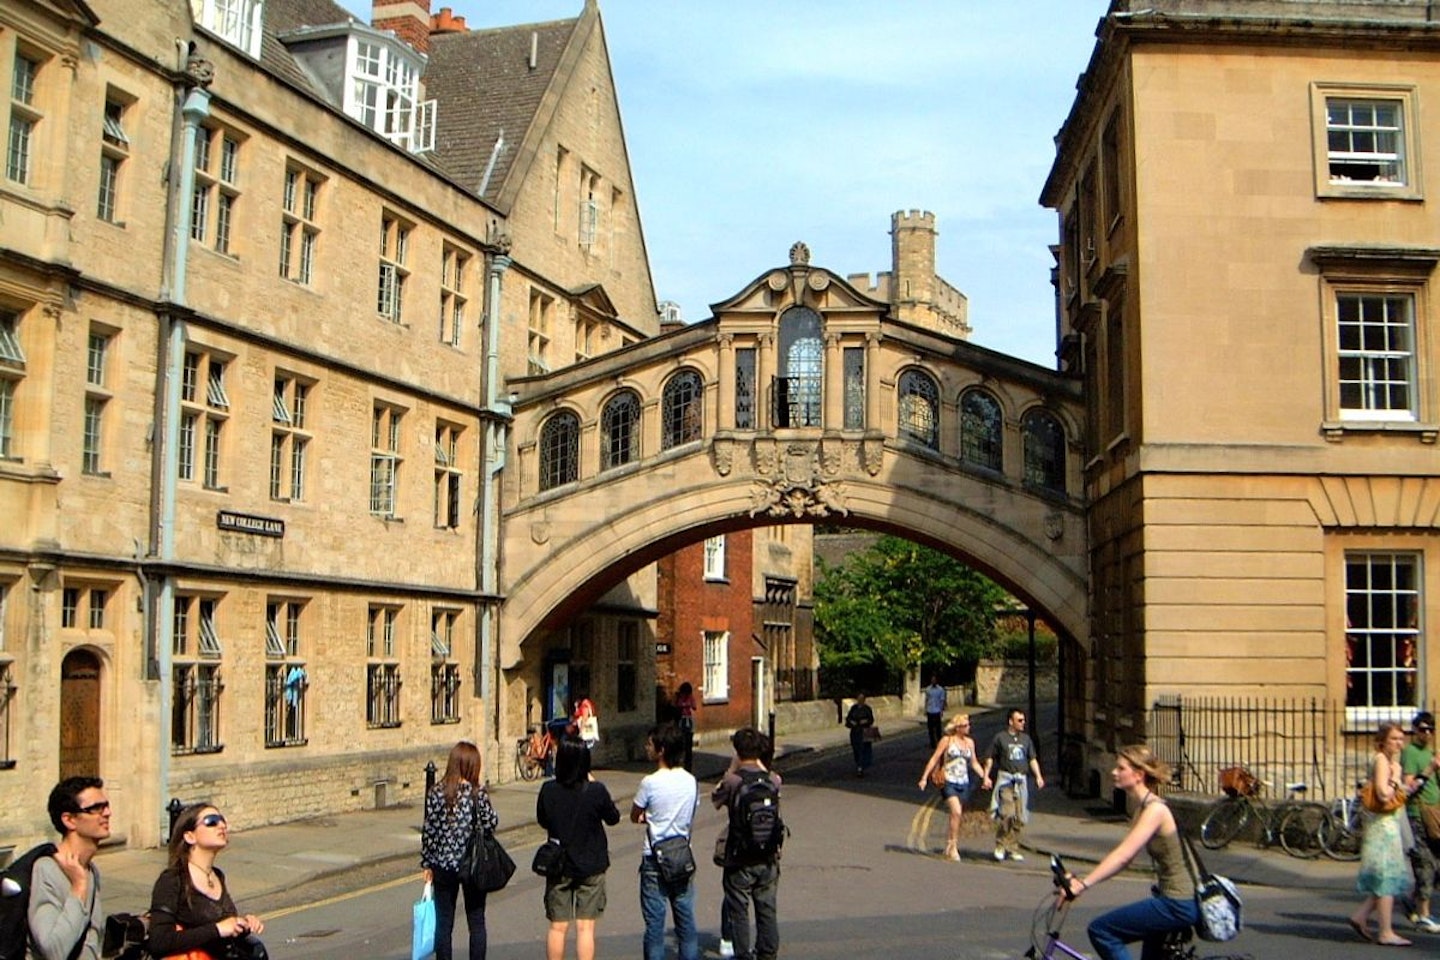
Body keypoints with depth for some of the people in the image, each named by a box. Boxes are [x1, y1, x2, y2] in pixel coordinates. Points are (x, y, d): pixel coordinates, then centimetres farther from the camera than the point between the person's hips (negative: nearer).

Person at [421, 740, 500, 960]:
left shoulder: (436, 792, -5)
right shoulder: (477, 792, -11)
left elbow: (428, 830, -3)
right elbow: (491, 823, -9)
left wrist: (427, 864, 7)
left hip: (443, 866, 2)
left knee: (443, 923, 10)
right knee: (476, 922, 10)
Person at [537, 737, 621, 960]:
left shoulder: (548, 790, -10)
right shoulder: (596, 791, -15)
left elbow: (542, 821, 5)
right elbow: (613, 818, 2)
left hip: (558, 866, 2)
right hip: (591, 866, -2)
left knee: (557, 927, 10)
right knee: (585, 927, 3)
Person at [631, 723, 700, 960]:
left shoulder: (650, 783, -15)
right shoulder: (691, 781, 0)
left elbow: (634, 817, -3)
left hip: (655, 860, -5)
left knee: (654, 923, 3)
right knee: (686, 920, 11)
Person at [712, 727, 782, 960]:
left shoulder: (732, 781, -16)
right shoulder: (773, 780, -6)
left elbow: (715, 799, 2)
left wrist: (731, 770, 2)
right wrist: (760, 767, 14)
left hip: (740, 859, -3)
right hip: (768, 858, 3)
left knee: (738, 910, 9)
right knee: (767, 909, 15)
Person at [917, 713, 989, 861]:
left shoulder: (969, 742, 11)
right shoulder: (947, 740, -3)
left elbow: (974, 763, 19)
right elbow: (934, 759, -1)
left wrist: (984, 777, 5)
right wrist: (924, 778, -6)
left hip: (963, 784, 5)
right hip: (949, 782, -5)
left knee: (957, 816, 7)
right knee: (956, 812, -22)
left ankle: (948, 848, 20)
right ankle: (953, 846, -14)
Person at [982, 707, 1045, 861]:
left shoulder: (1026, 738, 14)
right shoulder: (1000, 737, 1)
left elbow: (1032, 759, 18)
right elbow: (990, 758, 4)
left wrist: (1038, 776, 6)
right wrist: (986, 776, -4)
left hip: (1021, 780, 5)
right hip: (1005, 778, -5)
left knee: (1020, 817, 2)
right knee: (1007, 813, -17)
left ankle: (1013, 848, 12)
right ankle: (1000, 846, -4)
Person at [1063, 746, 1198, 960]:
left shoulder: (1155, 809, -19)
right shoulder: (1138, 805, 10)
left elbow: (1123, 856, -30)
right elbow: (1122, 855, 9)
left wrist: (1082, 884, -36)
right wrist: (1081, 880, 0)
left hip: (1178, 904, -10)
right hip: (1177, 901, 10)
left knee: (1100, 930, -12)